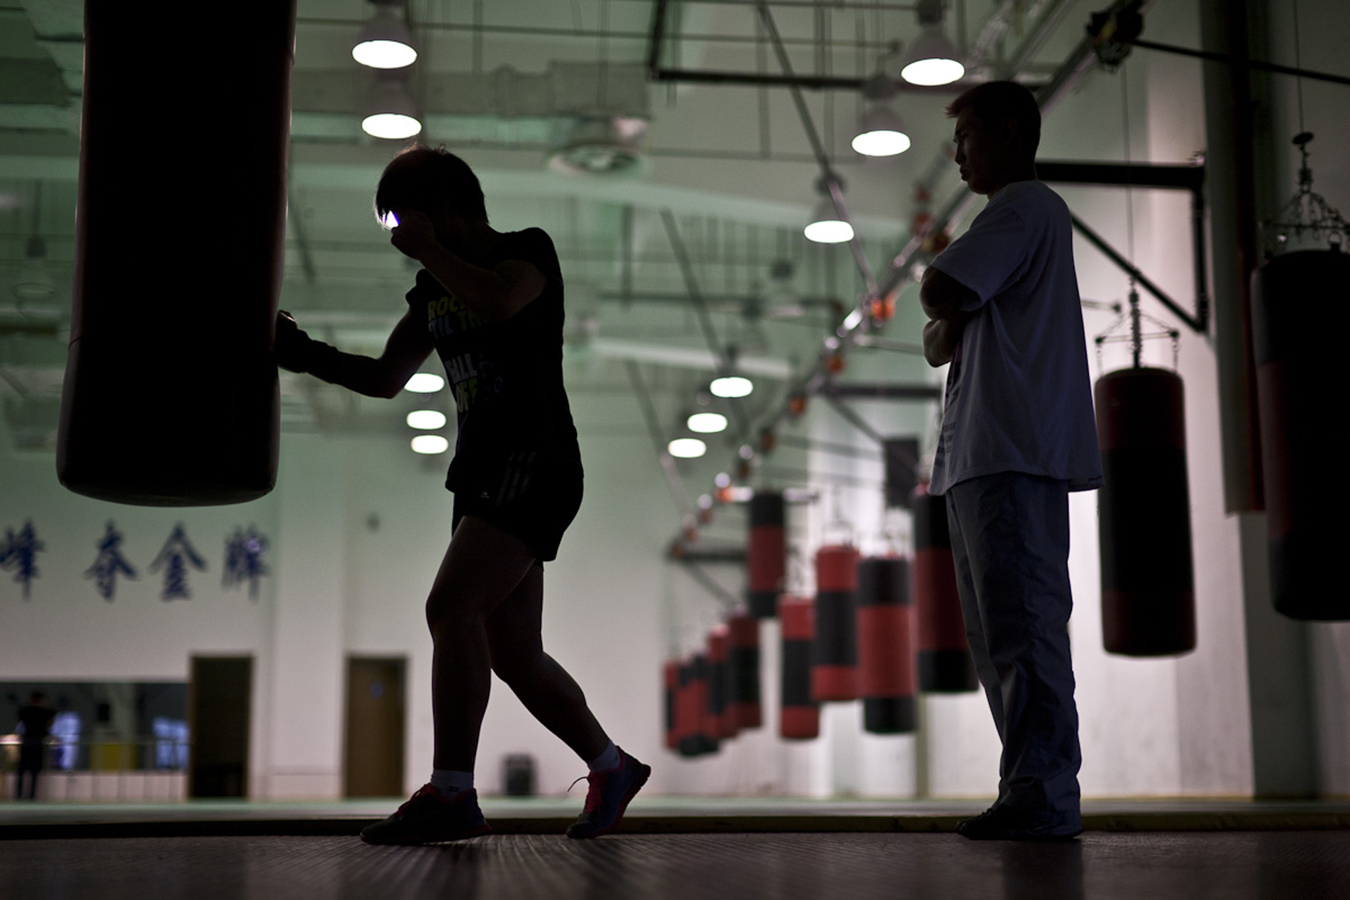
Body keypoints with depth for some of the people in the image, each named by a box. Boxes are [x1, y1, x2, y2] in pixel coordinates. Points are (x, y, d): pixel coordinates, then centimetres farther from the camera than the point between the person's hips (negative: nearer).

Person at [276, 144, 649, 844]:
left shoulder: (529, 251, -2)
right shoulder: (433, 289, 19)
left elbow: (497, 301, -25)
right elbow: (384, 380, 20)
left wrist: (426, 247, -11)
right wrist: (305, 355, 7)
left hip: (532, 464, -9)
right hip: (482, 476, 9)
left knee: (450, 607, -22)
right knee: (512, 652, 8)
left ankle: (451, 793, -22)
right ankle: (611, 770, 23)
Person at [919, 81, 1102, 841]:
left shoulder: (1024, 207, -3)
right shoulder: (1020, 216, 29)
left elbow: (937, 291, -16)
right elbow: (939, 341, 24)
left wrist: (949, 307, 6)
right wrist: (952, 323, 2)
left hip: (1013, 452, -11)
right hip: (986, 454, 11)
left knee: (1023, 623, -14)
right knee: (1001, 631, 9)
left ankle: (1044, 797, -14)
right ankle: (1033, 793, 11)